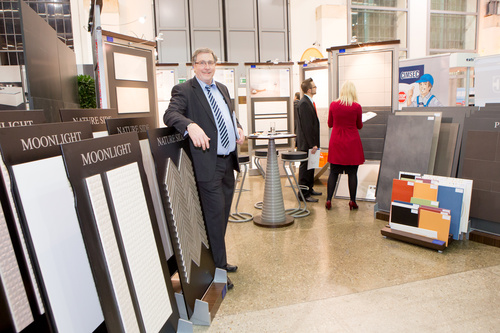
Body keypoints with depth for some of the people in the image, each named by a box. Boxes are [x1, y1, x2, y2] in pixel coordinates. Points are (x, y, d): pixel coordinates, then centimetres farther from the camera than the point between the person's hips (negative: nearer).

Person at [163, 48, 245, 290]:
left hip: (228, 161, 8)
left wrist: (238, 128, 11)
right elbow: (170, 114, -21)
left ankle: (219, 261, 33)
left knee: (223, 213, 17)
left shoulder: (222, 89, 18)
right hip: (208, 164, -8)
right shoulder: (183, 90, -6)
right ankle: (218, 267, 10)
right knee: (215, 214, -5)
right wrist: (190, 125, -40)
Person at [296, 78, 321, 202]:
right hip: (306, 142, -10)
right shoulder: (304, 103, -18)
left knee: (310, 166, 18)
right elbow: (306, 125, -21)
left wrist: (314, 143, 16)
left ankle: (309, 189, 31)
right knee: (305, 167, -3)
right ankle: (304, 194, 5)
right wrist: (312, 144, -21)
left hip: (311, 141, 10)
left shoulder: (309, 102, 13)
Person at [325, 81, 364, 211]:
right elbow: (359, 126, 5)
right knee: (352, 173, 5)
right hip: (352, 143, -2)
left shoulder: (333, 105, -3)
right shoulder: (356, 107, -7)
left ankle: (328, 200, 7)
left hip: (336, 143, 2)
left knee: (333, 172, 8)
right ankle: (352, 201, 10)